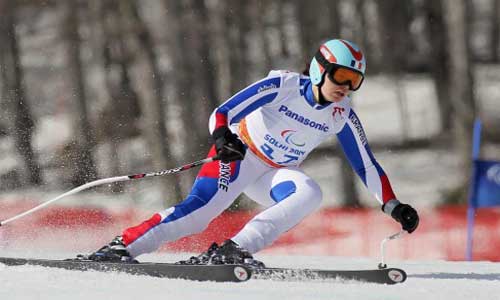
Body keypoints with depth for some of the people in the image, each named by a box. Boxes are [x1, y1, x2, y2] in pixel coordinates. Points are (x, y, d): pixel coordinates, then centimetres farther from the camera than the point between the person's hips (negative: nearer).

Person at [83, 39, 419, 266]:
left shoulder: (342, 116, -5)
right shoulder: (284, 85, -19)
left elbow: (367, 165, 6)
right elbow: (222, 112, -23)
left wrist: (393, 205, 1)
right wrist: (222, 137, -44)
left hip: (276, 175, 5)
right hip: (240, 155, -5)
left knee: (309, 194, -27)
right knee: (200, 210, -27)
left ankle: (233, 250, -32)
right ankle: (123, 246, -21)